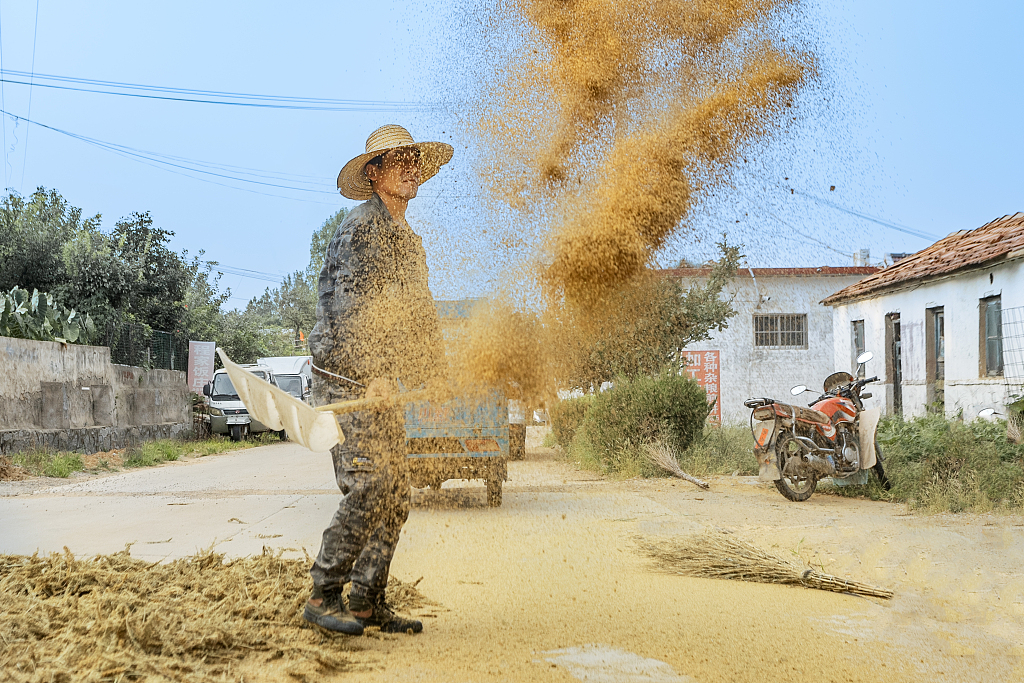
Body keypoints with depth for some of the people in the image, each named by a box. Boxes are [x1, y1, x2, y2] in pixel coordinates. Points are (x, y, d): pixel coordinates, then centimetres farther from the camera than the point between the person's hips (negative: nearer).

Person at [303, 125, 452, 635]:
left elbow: (419, 314, 26)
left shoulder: (409, 240, 20)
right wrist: (375, 374, -26)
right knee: (368, 487, -15)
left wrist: (432, 372, 15)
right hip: (345, 378, -9)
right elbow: (351, 306, -19)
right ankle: (323, 597, -3)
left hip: (380, 384, 9)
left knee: (395, 494, 6)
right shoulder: (361, 227, -9)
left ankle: (368, 603, 14)